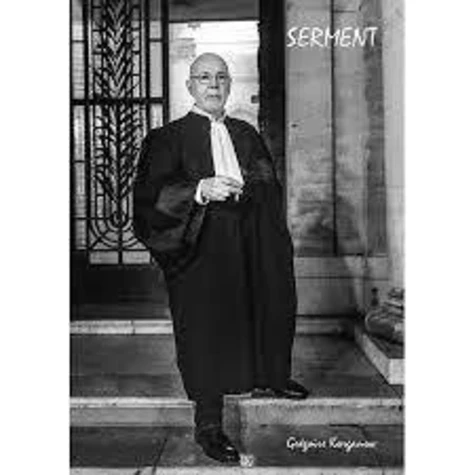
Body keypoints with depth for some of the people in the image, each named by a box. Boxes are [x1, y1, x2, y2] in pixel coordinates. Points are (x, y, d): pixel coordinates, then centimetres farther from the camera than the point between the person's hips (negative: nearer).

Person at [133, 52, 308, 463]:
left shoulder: (247, 134, 16)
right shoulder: (168, 138, 1)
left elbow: (271, 187, 18)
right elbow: (151, 194, -12)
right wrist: (199, 190, -27)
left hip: (250, 247, 5)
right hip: (202, 249, -5)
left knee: (265, 311, 13)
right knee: (208, 328, -6)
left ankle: (266, 378, 39)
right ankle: (208, 423, 4)